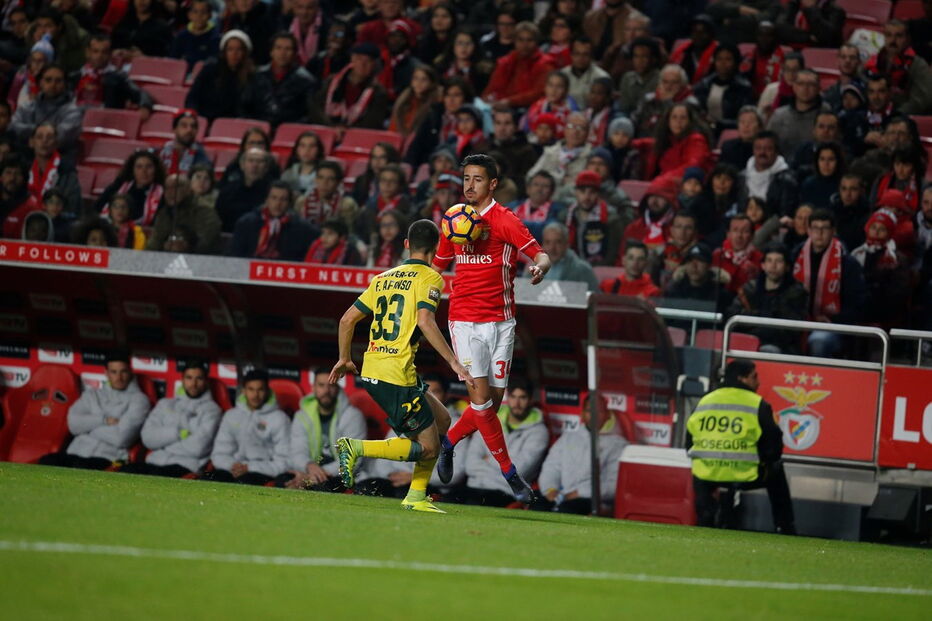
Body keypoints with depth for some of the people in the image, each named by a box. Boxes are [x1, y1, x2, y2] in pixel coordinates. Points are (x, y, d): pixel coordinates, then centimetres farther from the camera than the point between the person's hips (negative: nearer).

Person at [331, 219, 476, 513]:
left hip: (371, 372, 8)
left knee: (441, 419, 21)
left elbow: (348, 319, 16)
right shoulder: (429, 278, -4)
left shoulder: (384, 278, 17)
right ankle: (356, 448, -14)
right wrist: (454, 362, -19)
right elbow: (425, 321, -21)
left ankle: (416, 497, 16)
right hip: (397, 375, -8)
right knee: (427, 448, -1)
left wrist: (344, 359, 29)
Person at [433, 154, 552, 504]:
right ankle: (508, 472, -3)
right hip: (464, 321, 1)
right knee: (481, 397, -11)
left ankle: (450, 441, 28)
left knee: (493, 400, 1)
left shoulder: (505, 221, -4)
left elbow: (540, 254, -12)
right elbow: (438, 265, 24)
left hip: (500, 321, -1)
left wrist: (540, 267, -34)